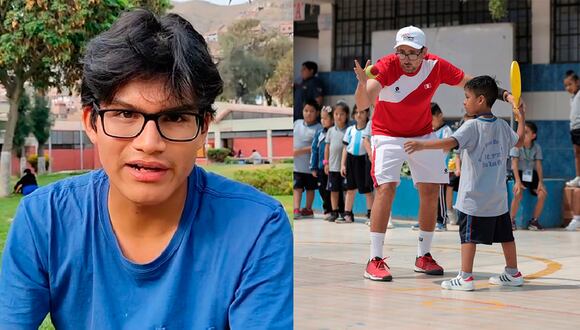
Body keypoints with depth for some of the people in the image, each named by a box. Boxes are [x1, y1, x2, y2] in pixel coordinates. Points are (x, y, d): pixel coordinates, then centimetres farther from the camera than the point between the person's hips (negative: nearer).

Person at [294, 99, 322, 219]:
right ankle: (296, 209, -9)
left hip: (310, 165, -3)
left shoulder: (318, 128, -11)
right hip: (296, 164, 3)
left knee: (310, 188, 13)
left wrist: (300, 151, -21)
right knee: (297, 187, -4)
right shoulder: (297, 123, 5)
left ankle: (308, 209, 25)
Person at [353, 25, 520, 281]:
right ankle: (375, 260, -15)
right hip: (387, 136, -4)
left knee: (431, 192, 3)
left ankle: (423, 256, 19)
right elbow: (362, 104, -39)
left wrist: (504, 95, -18)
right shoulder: (386, 67, -26)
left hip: (423, 135, 4)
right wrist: (363, 83, -61)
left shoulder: (436, 66, -17)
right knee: (386, 188, -19)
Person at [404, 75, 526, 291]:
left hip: (474, 198, -7)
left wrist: (422, 145, -33)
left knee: (469, 235, -6)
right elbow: (519, 142, 25)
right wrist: (521, 120, 40)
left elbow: (450, 142, -29)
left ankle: (465, 277, -10)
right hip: (498, 196, 7)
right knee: (504, 234, 15)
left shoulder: (472, 127, -14)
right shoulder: (502, 126, 7)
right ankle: (513, 274, 25)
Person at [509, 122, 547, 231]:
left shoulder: (537, 147, -1)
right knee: (518, 194, -30)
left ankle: (534, 220, -3)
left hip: (532, 174, 3)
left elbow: (538, 165, -4)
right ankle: (511, 220, -13)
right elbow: (514, 164, -15)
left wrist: (540, 182, -14)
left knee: (543, 194, -19)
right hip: (519, 173, -3)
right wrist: (518, 181, -24)